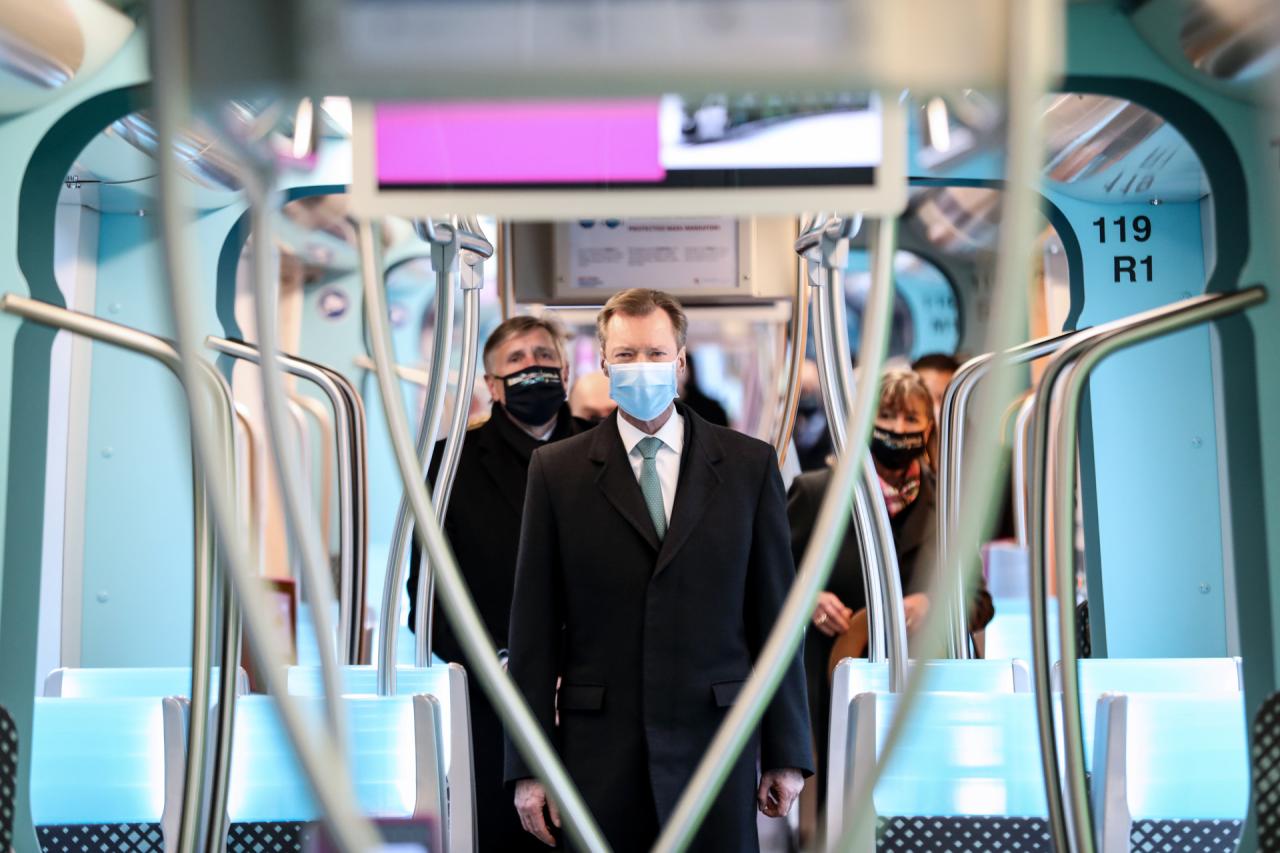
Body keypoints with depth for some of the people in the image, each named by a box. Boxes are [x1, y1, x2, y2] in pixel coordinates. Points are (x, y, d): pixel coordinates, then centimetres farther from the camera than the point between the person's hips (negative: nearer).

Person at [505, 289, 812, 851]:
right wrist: (528, 767, -1)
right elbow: (535, 626, 1)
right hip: (599, 747, 0)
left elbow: (776, 611, 4)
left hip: (715, 742, 0)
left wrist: (786, 754, 3)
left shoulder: (750, 465, 4)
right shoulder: (556, 470, 3)